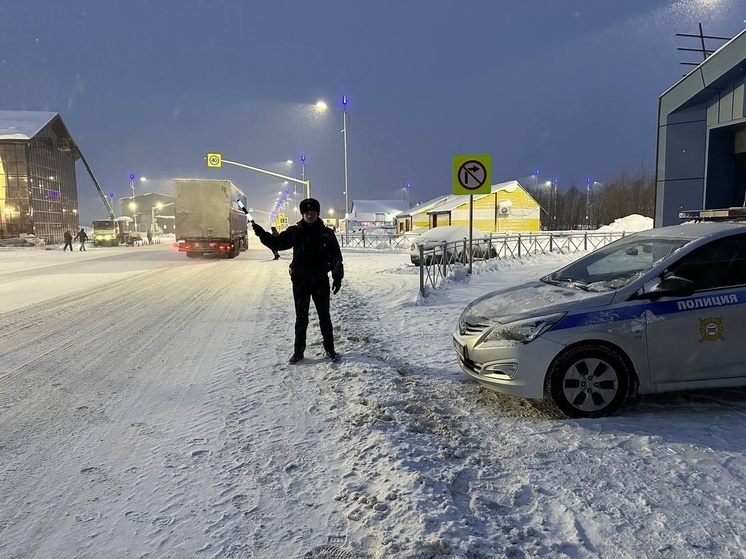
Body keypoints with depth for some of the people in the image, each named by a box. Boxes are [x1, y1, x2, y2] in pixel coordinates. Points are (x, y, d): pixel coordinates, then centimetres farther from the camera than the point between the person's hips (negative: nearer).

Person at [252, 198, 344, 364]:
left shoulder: (327, 233, -3)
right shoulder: (295, 232, -2)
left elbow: (336, 257, -1)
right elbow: (277, 243, -3)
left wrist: (337, 278, -5)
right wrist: (261, 234, -17)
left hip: (321, 281, 0)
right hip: (300, 281, 0)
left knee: (324, 316, 10)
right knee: (301, 317, 8)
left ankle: (330, 349, 23)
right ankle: (298, 351, 20)